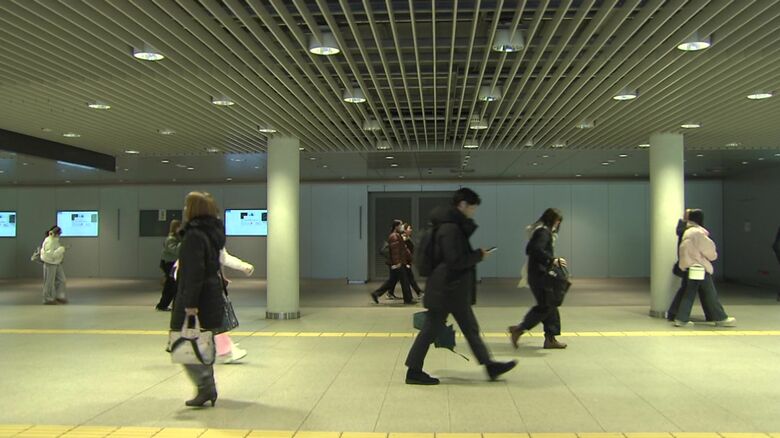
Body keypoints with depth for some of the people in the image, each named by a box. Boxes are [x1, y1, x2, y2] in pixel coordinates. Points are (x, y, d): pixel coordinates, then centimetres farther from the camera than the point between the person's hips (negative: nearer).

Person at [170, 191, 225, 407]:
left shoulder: (194, 235, -16)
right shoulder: (214, 233, 12)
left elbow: (194, 272, -22)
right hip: (212, 298, 9)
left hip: (196, 299, -9)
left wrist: (190, 303, -23)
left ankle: (205, 386, -5)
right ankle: (209, 389, 21)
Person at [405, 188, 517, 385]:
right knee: (431, 329, -1)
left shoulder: (456, 226, 12)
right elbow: (456, 261, -23)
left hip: (455, 290, 11)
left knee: (470, 328, 15)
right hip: (445, 290, -11)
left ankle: (489, 366, 24)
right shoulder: (450, 228, -20)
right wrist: (479, 255, -13)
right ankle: (414, 372, 10)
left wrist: (475, 254, 8)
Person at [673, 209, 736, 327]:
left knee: (689, 294, 9)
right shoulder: (698, 232, -15)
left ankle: (681, 319, 6)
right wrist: (714, 254, 8)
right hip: (700, 267, -8)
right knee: (710, 294, 2)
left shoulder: (687, 232, 12)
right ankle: (721, 318, 12)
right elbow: (708, 249, -12)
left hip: (690, 267, 8)